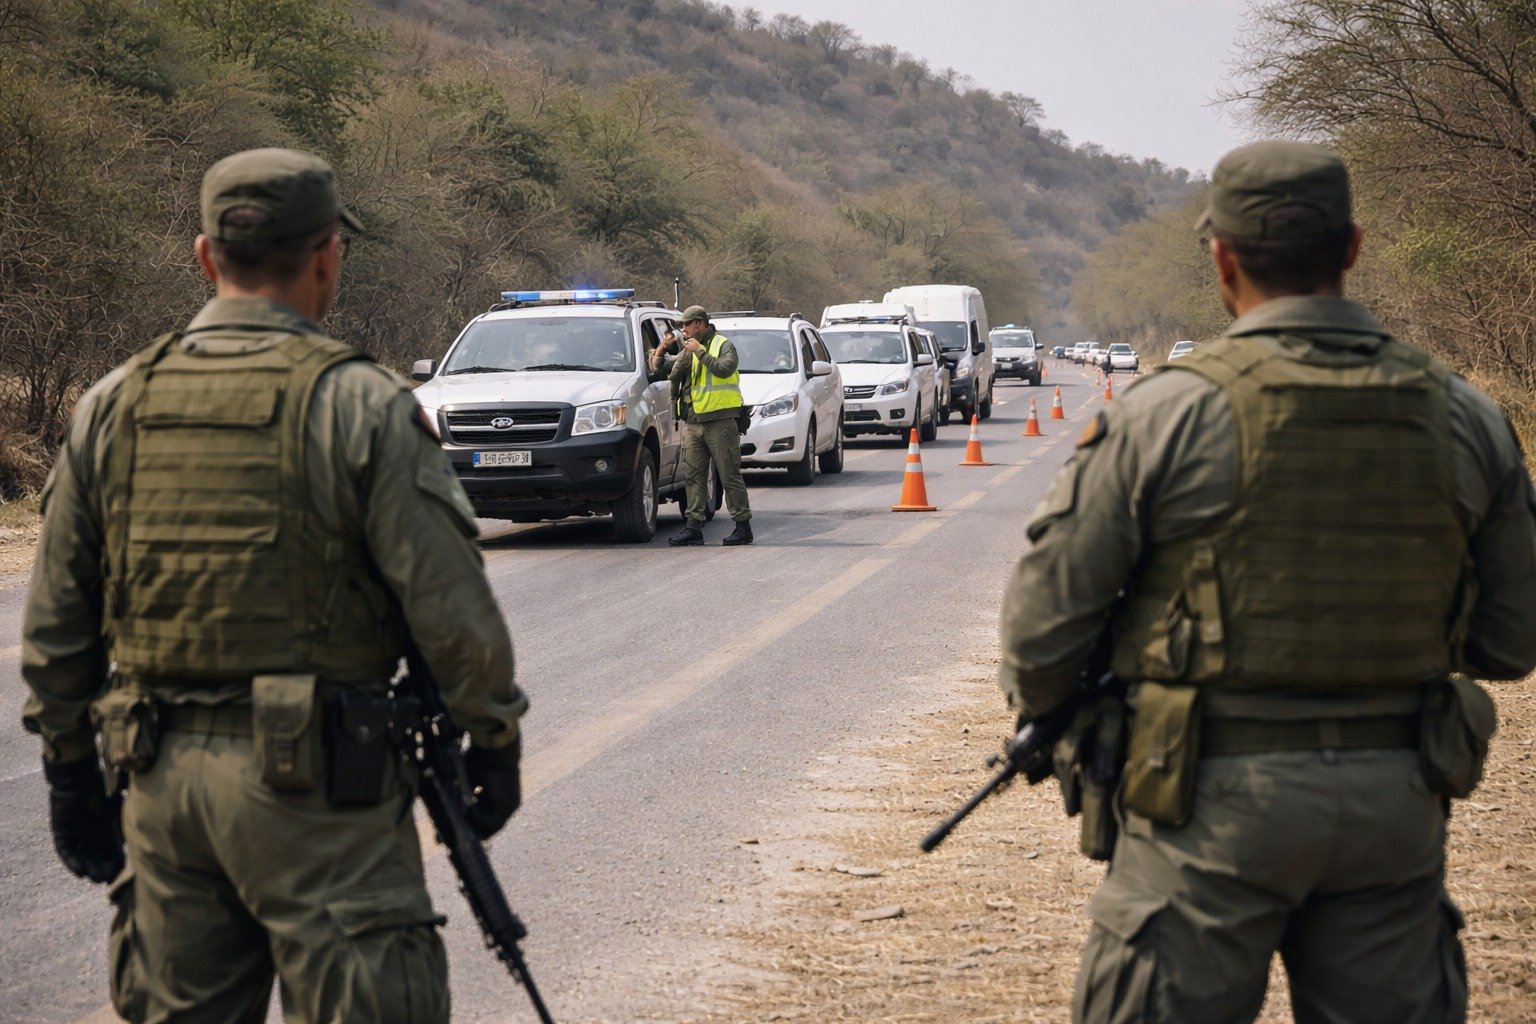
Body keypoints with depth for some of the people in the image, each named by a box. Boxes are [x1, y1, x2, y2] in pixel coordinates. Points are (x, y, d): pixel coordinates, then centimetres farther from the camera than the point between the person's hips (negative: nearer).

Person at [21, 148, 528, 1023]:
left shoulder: (113, 405, 6)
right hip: (313, 783, -5)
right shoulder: (361, 405, -9)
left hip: (159, 778, 5)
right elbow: (451, 608, -10)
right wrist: (494, 740, 3)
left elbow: (57, 620, 10)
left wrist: (71, 764, 19)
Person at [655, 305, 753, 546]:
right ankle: (694, 528, 8)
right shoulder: (689, 351, 18)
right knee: (693, 476, 5)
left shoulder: (723, 345, -1)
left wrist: (700, 352, -17)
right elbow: (659, 366, 17)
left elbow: (724, 368, -20)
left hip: (720, 421, -7)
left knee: (730, 475, -5)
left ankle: (743, 526, -2)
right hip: (693, 424, 7)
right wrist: (662, 349, -1)